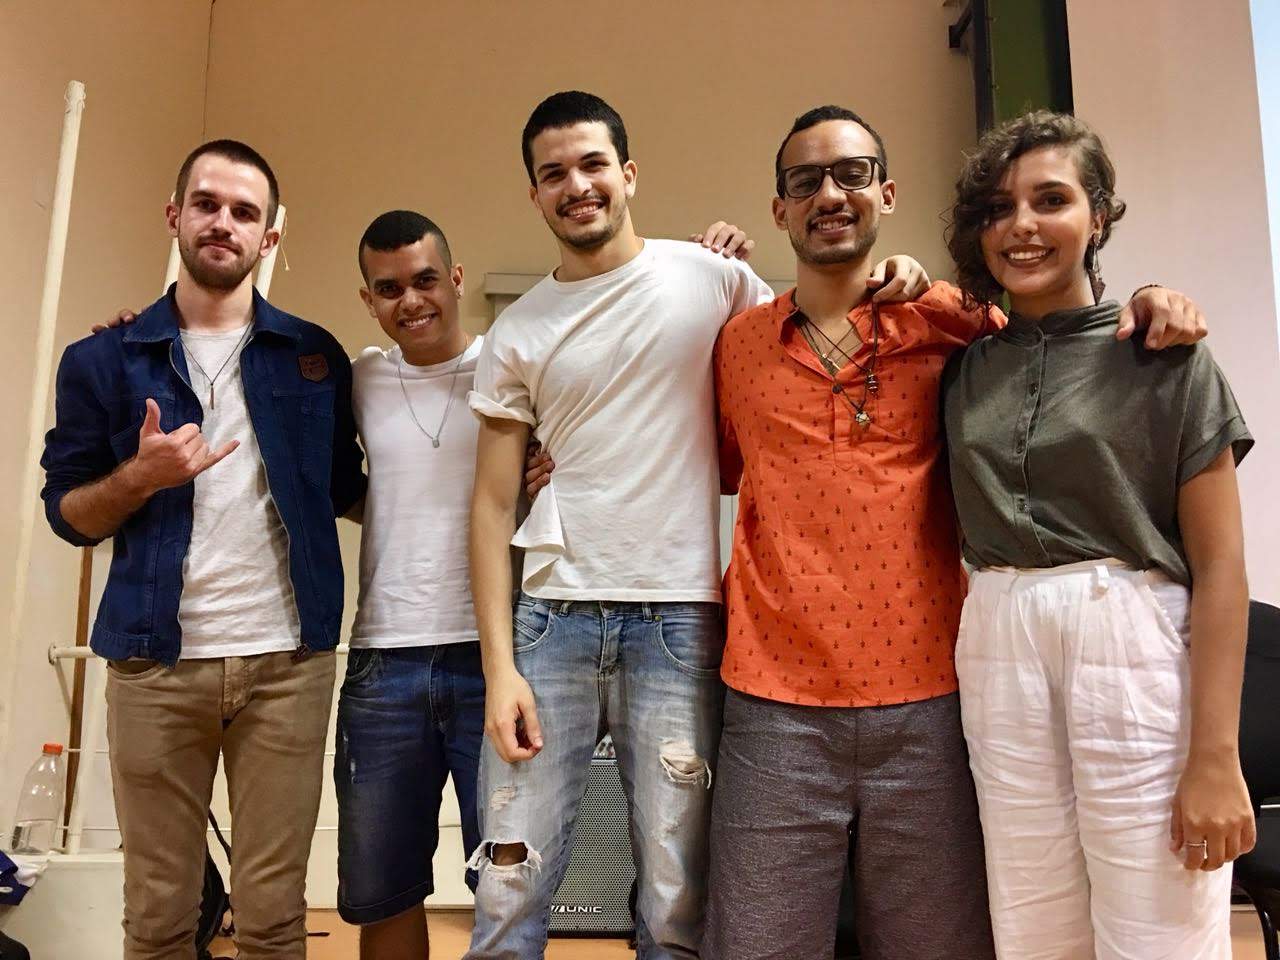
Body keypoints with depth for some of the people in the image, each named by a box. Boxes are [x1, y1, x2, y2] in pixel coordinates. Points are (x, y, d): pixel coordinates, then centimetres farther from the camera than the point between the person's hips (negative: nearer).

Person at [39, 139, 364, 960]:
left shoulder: (316, 356, 7)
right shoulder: (104, 361, 5)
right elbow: (68, 514, 7)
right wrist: (141, 475, -12)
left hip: (288, 660, 0)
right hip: (154, 662, 0)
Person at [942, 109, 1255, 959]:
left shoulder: (1164, 354, 1)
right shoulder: (964, 366, 10)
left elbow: (1219, 565, -3)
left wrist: (1216, 754, -11)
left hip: (1132, 643, -3)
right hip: (998, 650, 4)